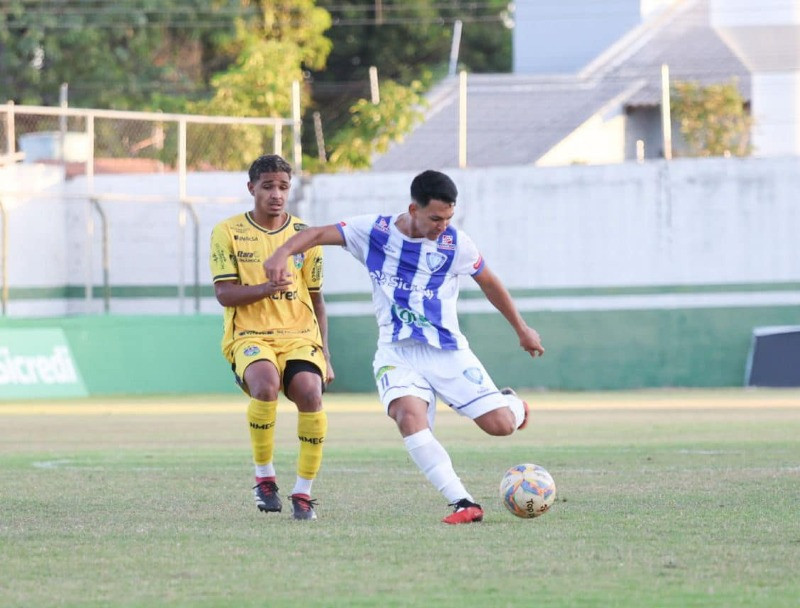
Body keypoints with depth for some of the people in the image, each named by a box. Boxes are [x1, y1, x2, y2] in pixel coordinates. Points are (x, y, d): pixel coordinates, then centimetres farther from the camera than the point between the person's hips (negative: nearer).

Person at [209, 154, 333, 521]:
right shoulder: (228, 233, 3)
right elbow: (223, 293, -4)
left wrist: (325, 357, 13)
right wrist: (264, 289, -22)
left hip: (300, 336, 2)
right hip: (249, 336, -2)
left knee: (310, 391, -26)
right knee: (265, 382, -35)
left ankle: (303, 492, -13)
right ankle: (264, 476, -15)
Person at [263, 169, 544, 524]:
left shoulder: (456, 244, -3)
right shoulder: (375, 231, -3)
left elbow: (488, 282, 13)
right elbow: (319, 234, -5)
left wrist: (522, 330, 22)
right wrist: (283, 252, -26)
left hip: (447, 350, 0)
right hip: (397, 352, 0)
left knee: (500, 425, -10)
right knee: (409, 416, -31)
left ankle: (512, 403, 31)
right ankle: (463, 504, -30)